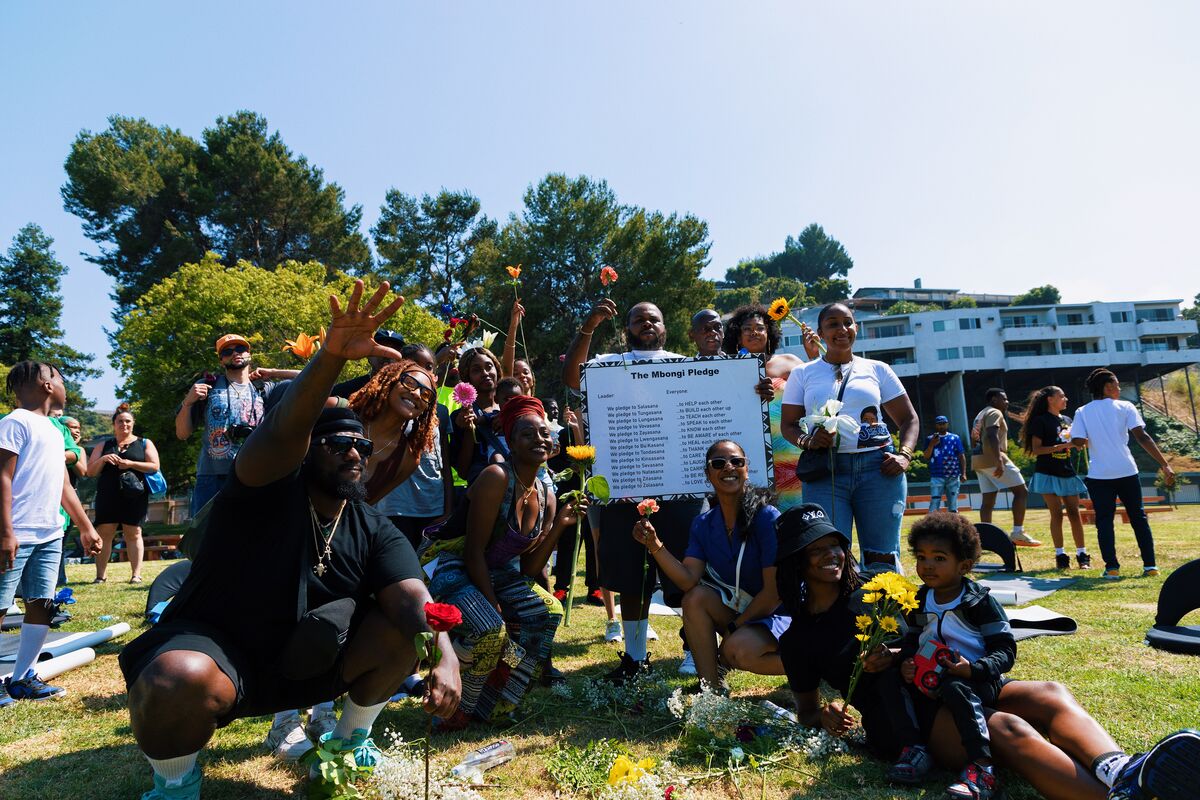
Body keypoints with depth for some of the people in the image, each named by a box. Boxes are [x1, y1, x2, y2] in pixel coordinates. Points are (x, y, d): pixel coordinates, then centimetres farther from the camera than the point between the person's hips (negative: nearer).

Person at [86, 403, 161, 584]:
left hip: (134, 496, -2)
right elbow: (90, 471, 13)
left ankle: (136, 574, 1)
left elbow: (154, 467, 0)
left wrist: (131, 464, -12)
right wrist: (103, 460, -7)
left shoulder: (144, 444, 11)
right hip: (108, 496, 2)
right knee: (104, 533, -3)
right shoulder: (103, 446, 17)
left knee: (133, 533, -1)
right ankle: (101, 575, 2)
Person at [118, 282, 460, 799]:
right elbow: (282, 433, -38)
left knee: (401, 632, -13)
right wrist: (332, 356, -54)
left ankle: (350, 739, 13)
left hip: (305, 666, 5)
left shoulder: (374, 531, -3)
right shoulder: (268, 492, -15)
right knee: (182, 678, -37)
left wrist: (446, 659, -39)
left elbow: (413, 600, -18)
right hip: (216, 650, -4)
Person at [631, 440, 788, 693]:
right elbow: (689, 581, -15)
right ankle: (712, 687, -11)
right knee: (695, 598, -21)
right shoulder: (703, 524, -2)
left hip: (777, 613, -5)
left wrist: (732, 629, -15)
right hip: (736, 610, 6)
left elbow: (774, 592, -18)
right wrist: (654, 545, -26)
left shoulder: (767, 517, -18)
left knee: (738, 649, -32)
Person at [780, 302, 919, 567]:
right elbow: (788, 424, 11)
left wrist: (905, 455, -2)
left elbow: (908, 419, 16)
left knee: (883, 555, 2)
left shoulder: (877, 369, 13)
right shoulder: (802, 374, 13)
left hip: (877, 467, 1)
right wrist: (807, 441, -11)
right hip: (825, 472, -1)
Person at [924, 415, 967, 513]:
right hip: (937, 476, -1)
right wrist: (932, 444, -15)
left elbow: (961, 456, 4)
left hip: (953, 476, 2)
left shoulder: (955, 438, 7)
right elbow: (926, 457, -1)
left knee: (953, 505, 7)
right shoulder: (930, 439, 6)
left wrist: (963, 473, -4)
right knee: (934, 504, -8)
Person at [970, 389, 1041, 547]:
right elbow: (992, 436, -21)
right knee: (1021, 491, -4)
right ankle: (1018, 533, -9)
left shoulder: (980, 415, 24)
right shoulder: (995, 413, -5)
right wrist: (999, 461, -30)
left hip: (978, 460, 9)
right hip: (992, 458, -9)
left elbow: (973, 440, 24)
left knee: (988, 500, 7)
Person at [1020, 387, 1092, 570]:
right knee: (1056, 514, -4)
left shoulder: (1067, 420, 14)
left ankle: (1082, 555, 10)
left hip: (1068, 473, 6)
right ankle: (1060, 556, 2)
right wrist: (1059, 447, -21)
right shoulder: (1041, 421, -5)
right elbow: (1036, 449, -11)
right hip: (1048, 474, -6)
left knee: (1074, 513, 4)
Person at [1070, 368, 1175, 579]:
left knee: (1104, 521, 5)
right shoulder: (1125, 407, 1)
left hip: (1099, 475, 0)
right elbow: (1142, 437, -8)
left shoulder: (1082, 412, 3)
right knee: (1138, 518, 13)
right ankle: (1150, 565, 14)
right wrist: (1164, 465, -9)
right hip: (1126, 471, 0)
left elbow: (1078, 441, -8)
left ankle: (1111, 567, 0)